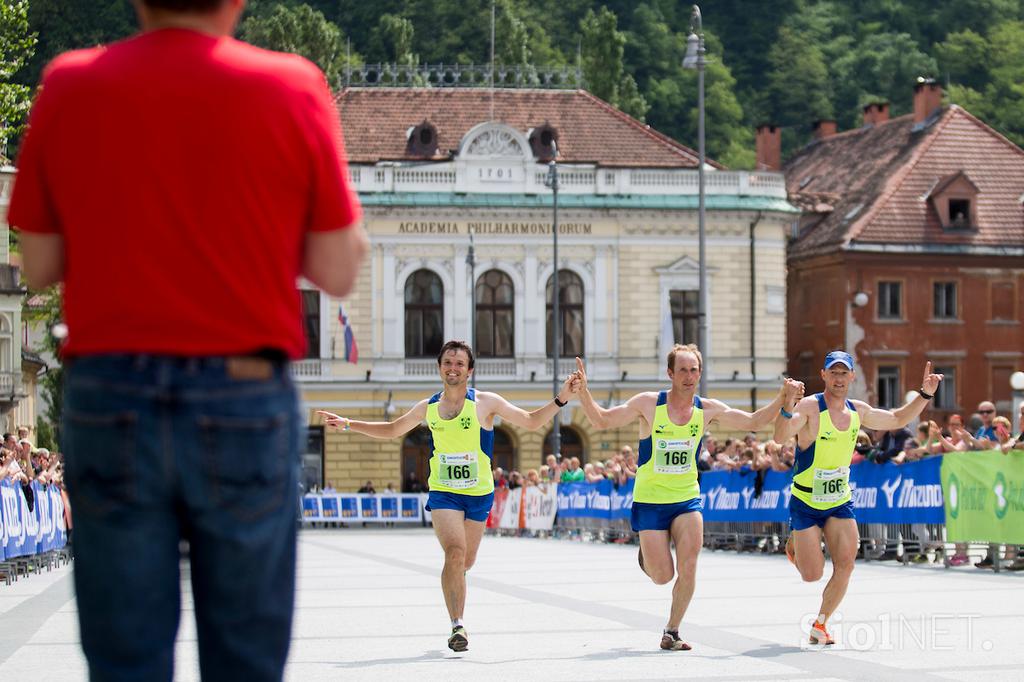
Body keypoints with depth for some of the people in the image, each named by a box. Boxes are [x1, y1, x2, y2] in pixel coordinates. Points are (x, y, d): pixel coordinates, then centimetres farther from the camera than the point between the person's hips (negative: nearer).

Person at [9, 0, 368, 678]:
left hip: (109, 400, 1)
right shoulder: (293, 88, -4)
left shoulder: (68, 86, 0)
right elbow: (337, 271, -2)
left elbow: (39, 267, 4)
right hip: (244, 403, -1)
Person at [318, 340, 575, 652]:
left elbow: (531, 422, 0)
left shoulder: (485, 403, -3)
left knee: (466, 560, 9)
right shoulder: (428, 408, 4)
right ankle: (457, 625, -19)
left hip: (479, 494, 0)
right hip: (443, 493, 0)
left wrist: (560, 400, -13)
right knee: (455, 553, -21)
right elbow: (392, 430, 21)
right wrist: (348, 424, 16)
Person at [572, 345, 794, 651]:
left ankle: (671, 632, 7)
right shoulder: (648, 404, -10)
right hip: (650, 501, -2)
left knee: (688, 568, -12)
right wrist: (584, 393, -23)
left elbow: (753, 422, 6)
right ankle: (646, 553, 33)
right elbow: (602, 421, -7)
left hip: (687, 499, 2)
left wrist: (782, 398, -8)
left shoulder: (708, 410, -2)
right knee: (662, 576, -3)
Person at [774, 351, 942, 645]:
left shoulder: (858, 411, 3)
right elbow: (780, 437, -33)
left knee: (845, 565, -9)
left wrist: (925, 394, 9)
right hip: (806, 502, -5)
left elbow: (897, 420, 20)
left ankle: (820, 625, 8)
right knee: (812, 575, -5)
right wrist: (788, 405, -51)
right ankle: (794, 546, 31)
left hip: (840, 502, 5)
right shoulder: (809, 407, -17)